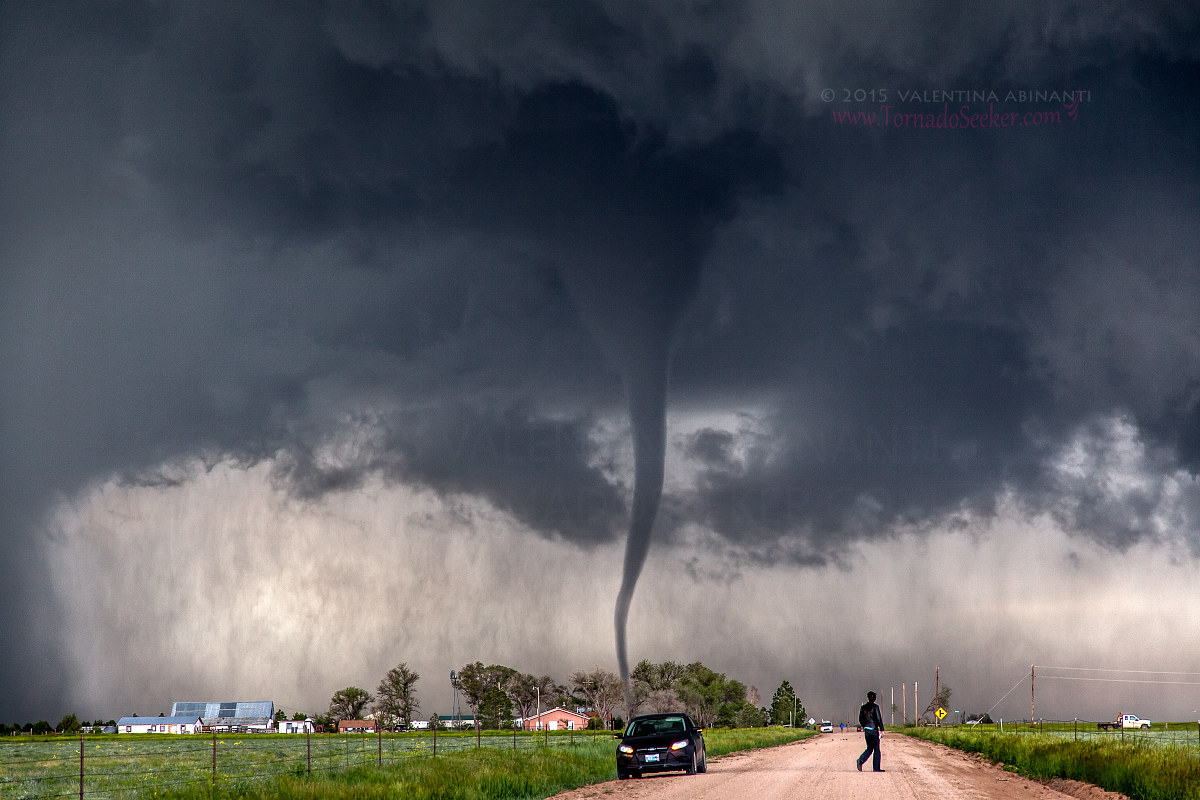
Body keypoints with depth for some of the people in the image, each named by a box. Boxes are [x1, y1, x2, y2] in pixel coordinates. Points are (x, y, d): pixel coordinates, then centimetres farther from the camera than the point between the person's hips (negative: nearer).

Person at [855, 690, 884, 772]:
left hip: (866, 729, 5)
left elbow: (860, 719, 11)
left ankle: (861, 760, -8)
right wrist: (881, 729, -10)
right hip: (874, 730, -5)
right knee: (876, 749, 4)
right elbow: (879, 719, -14)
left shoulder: (863, 707, 5)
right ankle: (876, 768, 6)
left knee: (869, 748, 15)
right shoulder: (875, 707, -11)